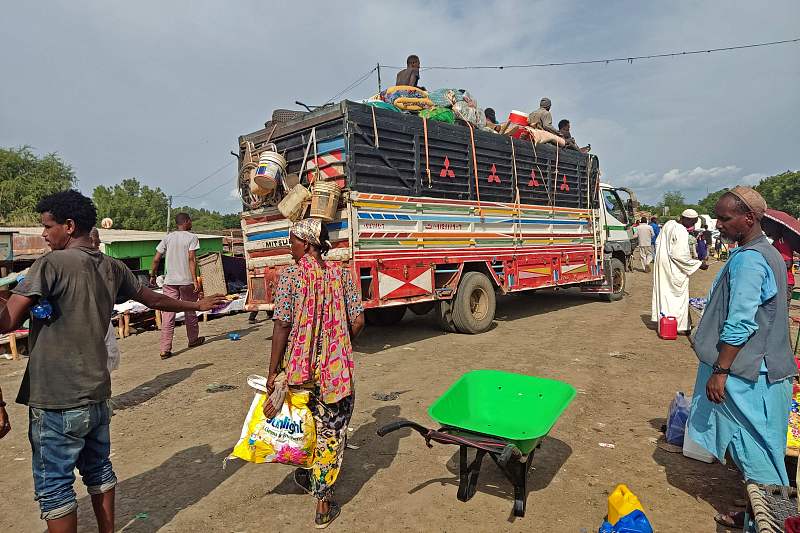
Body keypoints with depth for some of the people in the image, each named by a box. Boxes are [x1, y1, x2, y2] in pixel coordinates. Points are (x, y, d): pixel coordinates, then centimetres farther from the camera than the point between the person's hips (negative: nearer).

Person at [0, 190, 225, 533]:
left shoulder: (52, 264, -14)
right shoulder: (112, 268, 6)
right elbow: (154, 300, 19)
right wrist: (198, 305, 33)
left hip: (56, 400, -7)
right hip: (97, 393, 7)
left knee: (53, 487, 6)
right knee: (98, 470, 20)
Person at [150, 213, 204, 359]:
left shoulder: (168, 237, 10)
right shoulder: (192, 237, -2)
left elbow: (156, 259, 8)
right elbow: (191, 259, -14)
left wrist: (152, 276, 20)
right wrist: (195, 280, -16)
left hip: (170, 281, 3)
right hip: (187, 281, -3)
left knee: (168, 315, -1)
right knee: (190, 311, 14)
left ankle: (165, 350, -6)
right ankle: (193, 339, 31)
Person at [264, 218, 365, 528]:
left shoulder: (290, 276, -9)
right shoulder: (342, 275, -2)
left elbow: (282, 327, -12)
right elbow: (357, 322, -2)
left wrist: (272, 372, -5)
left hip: (298, 366, 0)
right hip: (336, 369, 0)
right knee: (330, 432, 10)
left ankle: (305, 476, 45)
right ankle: (323, 504, 18)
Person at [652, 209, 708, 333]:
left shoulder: (669, 224, 4)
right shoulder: (682, 232, -22)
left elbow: (658, 242, 14)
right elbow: (680, 255, -24)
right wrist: (699, 264, -15)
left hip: (661, 262, 9)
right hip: (673, 268, -9)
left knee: (663, 292, 15)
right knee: (678, 295, 1)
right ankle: (680, 325, 7)